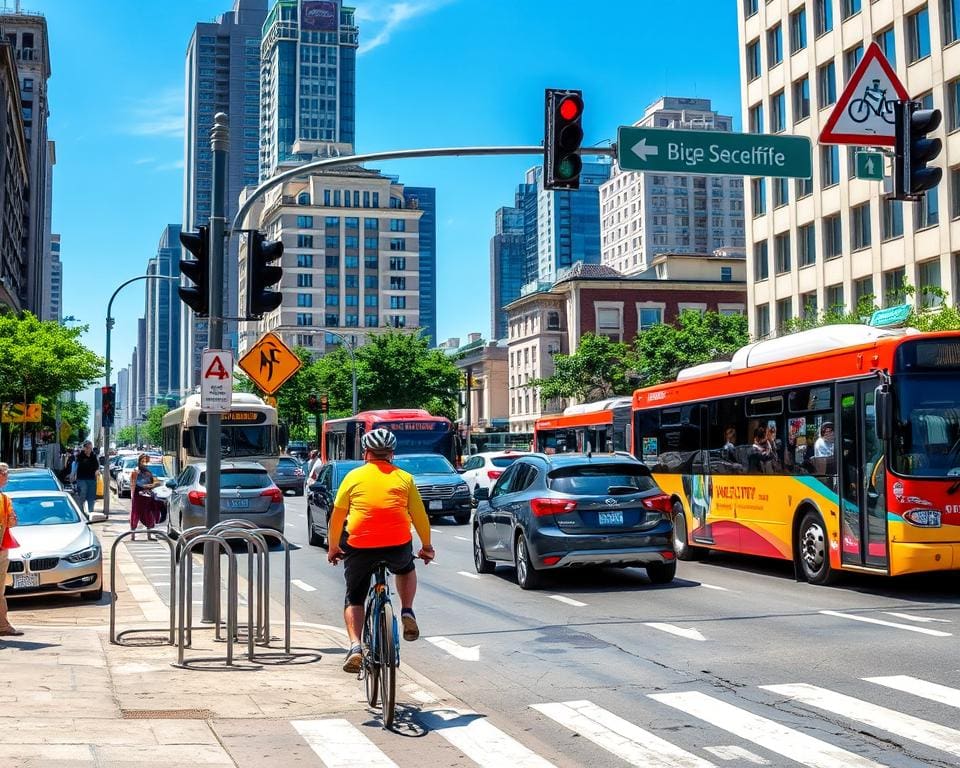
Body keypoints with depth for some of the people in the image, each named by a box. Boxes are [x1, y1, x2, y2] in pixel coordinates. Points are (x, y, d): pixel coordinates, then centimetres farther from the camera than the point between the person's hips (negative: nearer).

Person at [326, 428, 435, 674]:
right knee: (406, 569, 35)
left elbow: (337, 517, 12)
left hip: (359, 547, -1)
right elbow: (420, 516, 13)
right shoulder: (403, 478, 10)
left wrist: (333, 548, 25)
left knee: (354, 599, 15)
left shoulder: (354, 476, 9)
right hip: (398, 546, 1)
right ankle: (407, 613, 17)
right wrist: (427, 546, 26)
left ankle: (355, 647, -3)